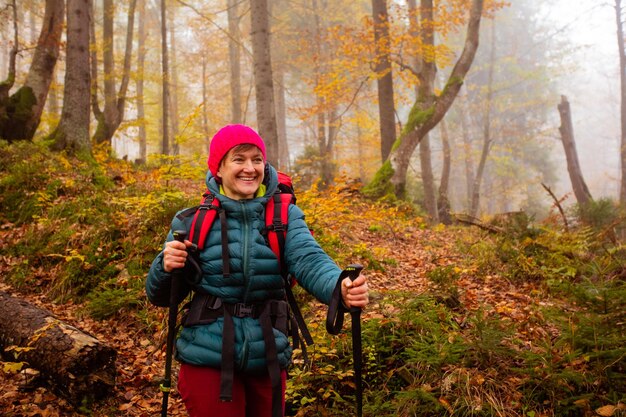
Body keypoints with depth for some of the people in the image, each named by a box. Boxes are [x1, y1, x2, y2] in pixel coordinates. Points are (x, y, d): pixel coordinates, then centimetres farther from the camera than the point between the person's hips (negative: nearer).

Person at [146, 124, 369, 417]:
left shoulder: (285, 215, -3)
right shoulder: (193, 221, -4)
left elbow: (309, 260, -21)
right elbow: (160, 297, 2)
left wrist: (340, 287, -42)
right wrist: (166, 268, -20)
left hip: (268, 361, 2)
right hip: (208, 361, -2)